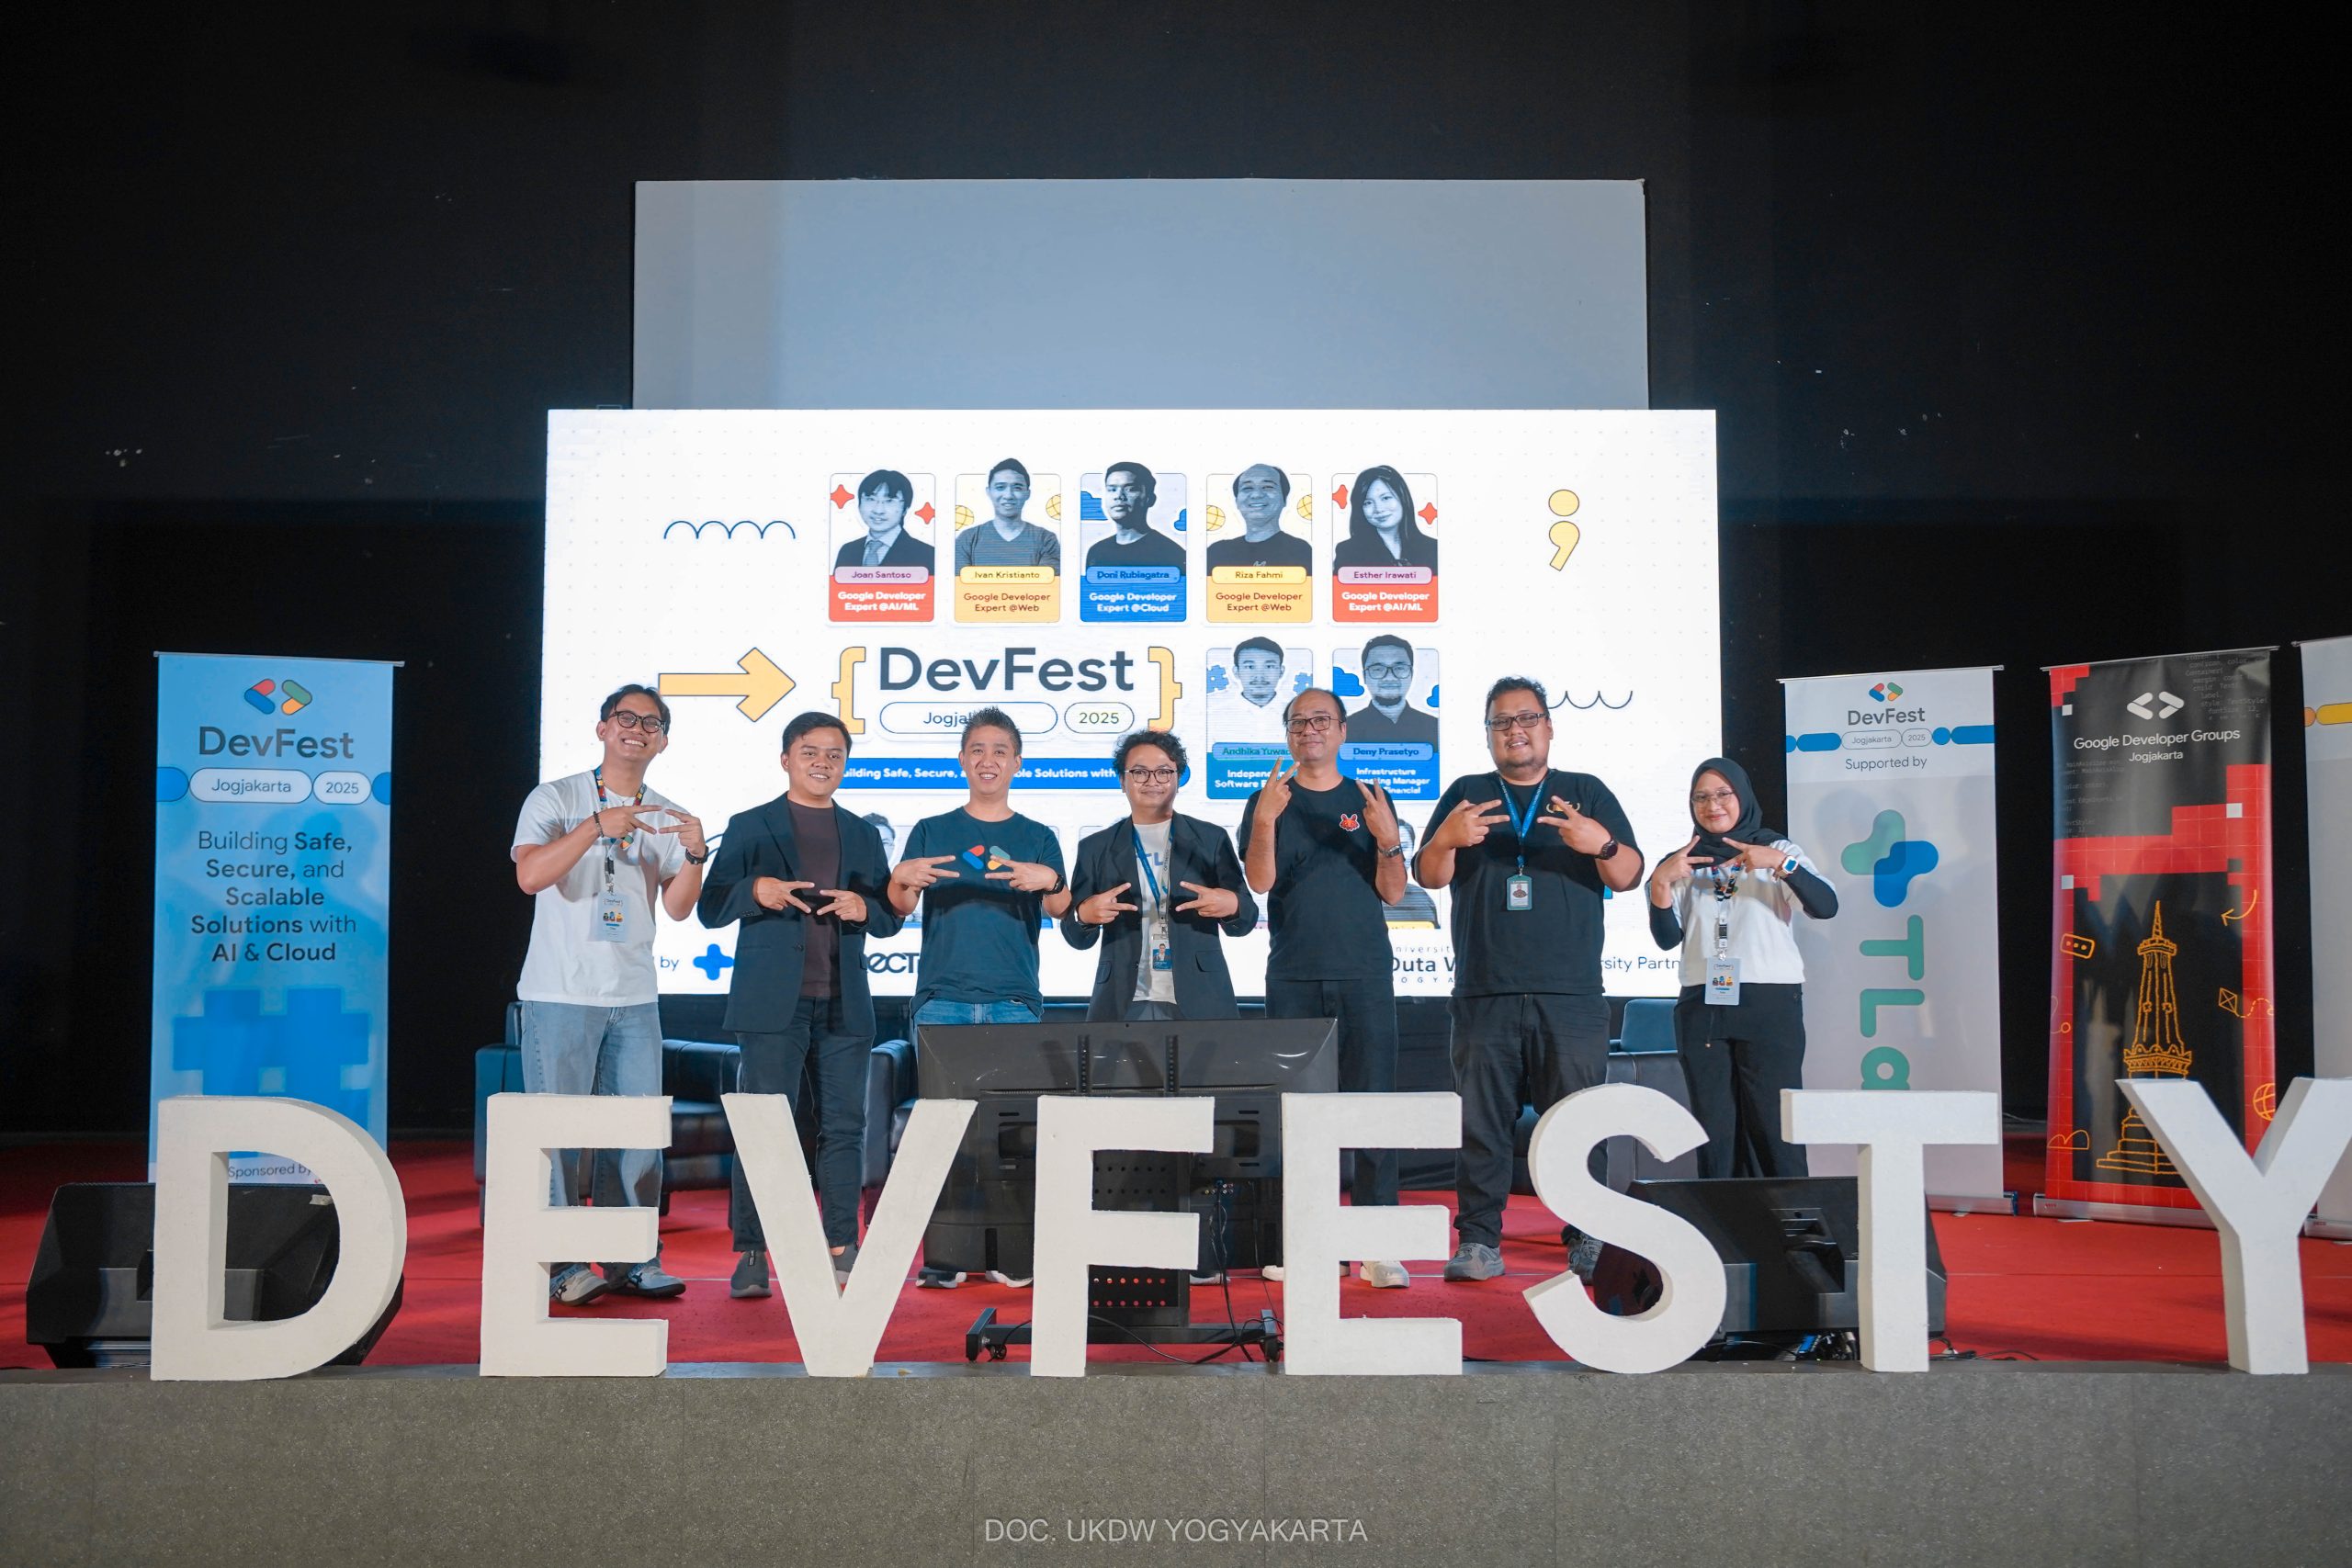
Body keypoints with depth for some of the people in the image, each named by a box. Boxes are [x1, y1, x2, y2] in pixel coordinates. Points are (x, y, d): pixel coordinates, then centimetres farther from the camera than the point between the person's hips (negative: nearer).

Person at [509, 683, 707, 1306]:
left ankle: (632, 1260, 13)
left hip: (635, 998, 4)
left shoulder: (668, 818, 12)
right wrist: (599, 824, -22)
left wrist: (694, 857, -15)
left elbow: (677, 907, 3)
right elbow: (530, 875, -15)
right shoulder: (555, 799, 0)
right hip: (561, 995, -4)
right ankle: (560, 1263, 3)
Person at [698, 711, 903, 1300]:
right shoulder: (749, 827, 7)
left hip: (844, 1006, 3)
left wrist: (864, 909, -7)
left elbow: (891, 919, 16)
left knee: (845, 1125, 4)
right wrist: (755, 890, -17)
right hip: (774, 1003, -3)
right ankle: (752, 1255, -1)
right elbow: (709, 909, 3)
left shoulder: (863, 835, 17)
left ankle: (842, 1249, 11)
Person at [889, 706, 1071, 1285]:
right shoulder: (932, 831, 13)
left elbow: (1060, 909, 2)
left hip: (1015, 1003, 0)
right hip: (942, 999, 0)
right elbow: (900, 908, 6)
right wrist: (901, 879, -16)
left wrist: (1050, 881, -20)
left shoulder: (1038, 837, 13)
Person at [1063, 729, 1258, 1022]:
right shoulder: (1095, 848, 11)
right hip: (1123, 1005, 0)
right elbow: (1078, 938, 11)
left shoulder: (1211, 839, 10)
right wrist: (1084, 915, -13)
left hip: (1199, 1003, 0)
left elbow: (1245, 921, 9)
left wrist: (1232, 905, -14)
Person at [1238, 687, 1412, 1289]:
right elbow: (1260, 881, -4)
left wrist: (1387, 839, -13)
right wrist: (1265, 821, -20)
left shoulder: (1370, 801, 11)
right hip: (1292, 978, 0)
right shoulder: (1268, 802, 10)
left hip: (1365, 974, 0)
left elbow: (1393, 891, 5)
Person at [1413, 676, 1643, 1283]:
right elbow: (1429, 876, 8)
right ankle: (1478, 1240, 4)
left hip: (1571, 994, -1)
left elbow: (1628, 876, 6)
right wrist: (1447, 839, -14)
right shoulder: (1465, 795, 16)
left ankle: (1589, 1238, 6)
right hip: (1484, 994, 1)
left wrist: (1601, 844, -17)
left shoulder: (1587, 793, 14)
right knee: (1480, 1122, -1)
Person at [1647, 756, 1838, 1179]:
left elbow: (1825, 906, -8)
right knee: (1713, 1129, 4)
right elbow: (1667, 938, 6)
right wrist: (1661, 882, -9)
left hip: (1771, 1003, -3)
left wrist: (1780, 864, -22)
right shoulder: (1682, 864, 15)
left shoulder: (1777, 850, 7)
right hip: (1702, 1006, 3)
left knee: (1773, 1126, -6)